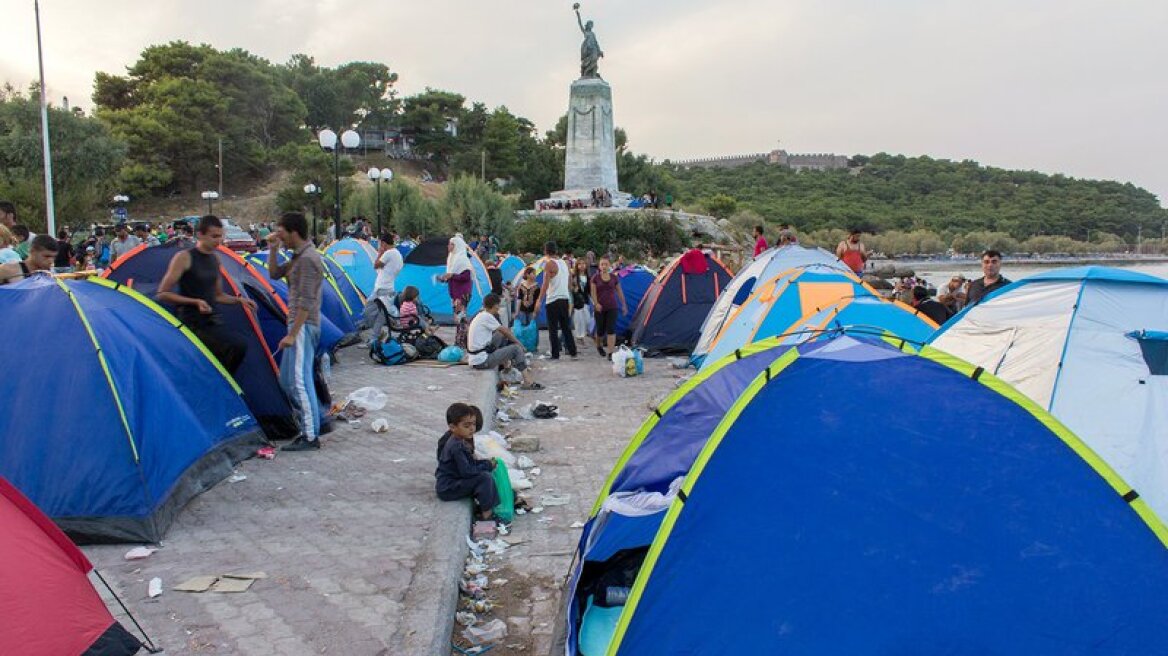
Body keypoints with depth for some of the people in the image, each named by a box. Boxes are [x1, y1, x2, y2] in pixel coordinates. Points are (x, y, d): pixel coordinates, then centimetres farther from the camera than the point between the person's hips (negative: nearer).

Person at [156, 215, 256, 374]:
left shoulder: (215, 259, 12)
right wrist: (195, 302, -18)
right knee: (235, 346, -24)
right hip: (193, 324, -7)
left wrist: (239, 300, 7)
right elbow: (162, 294, -9)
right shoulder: (184, 257, -8)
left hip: (214, 322, 7)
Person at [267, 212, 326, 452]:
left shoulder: (308, 259, -17)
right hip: (298, 325, 11)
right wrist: (273, 250, 10)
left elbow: (306, 302, -22)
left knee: (300, 381, -9)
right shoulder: (298, 257, 15)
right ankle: (309, 425, 23)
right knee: (287, 380, 16)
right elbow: (275, 273, 26)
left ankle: (311, 437, -5)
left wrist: (292, 334, -22)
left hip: (304, 326, -11)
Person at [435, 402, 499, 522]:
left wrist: (485, 463, -3)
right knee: (485, 478, -22)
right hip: (447, 488, -10)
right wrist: (487, 465, -16)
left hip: (454, 481, 10)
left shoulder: (463, 440, 5)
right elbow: (466, 471, -28)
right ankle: (486, 513, -14)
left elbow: (470, 462, 14)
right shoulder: (456, 447, -25)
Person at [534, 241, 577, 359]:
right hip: (565, 299, 6)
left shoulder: (549, 264, -9)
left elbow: (545, 285, -16)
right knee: (566, 328, 12)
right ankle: (573, 353, 11)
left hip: (553, 300, -6)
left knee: (553, 329, 0)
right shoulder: (564, 263, 11)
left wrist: (539, 301, -15)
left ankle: (555, 355, 0)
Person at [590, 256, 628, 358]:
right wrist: (596, 303, -21)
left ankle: (610, 353, -13)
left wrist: (624, 305, 13)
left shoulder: (614, 277, 4)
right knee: (601, 330, 7)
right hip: (600, 308, -1)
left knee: (611, 329, -10)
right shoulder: (595, 278, -2)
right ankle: (598, 346, 38)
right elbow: (593, 293, -6)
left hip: (612, 307, 1)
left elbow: (620, 292, 12)